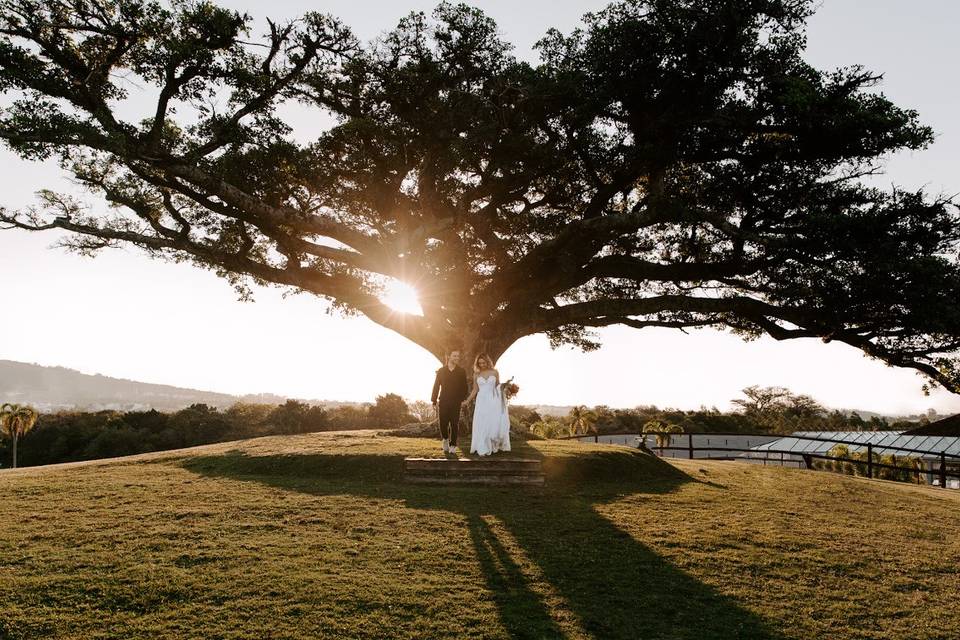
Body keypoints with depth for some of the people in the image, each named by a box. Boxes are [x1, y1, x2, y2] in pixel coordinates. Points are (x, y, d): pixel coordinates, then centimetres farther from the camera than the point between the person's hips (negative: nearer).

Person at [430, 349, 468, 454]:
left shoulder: (461, 371, 5)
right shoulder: (441, 371, 5)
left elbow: (464, 387, 6)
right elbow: (436, 386, 6)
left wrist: (462, 399, -6)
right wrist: (434, 401, 2)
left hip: (456, 403, 0)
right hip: (443, 402, 0)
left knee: (454, 425, -1)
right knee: (443, 423, 1)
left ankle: (452, 445, 8)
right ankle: (445, 440, 28)